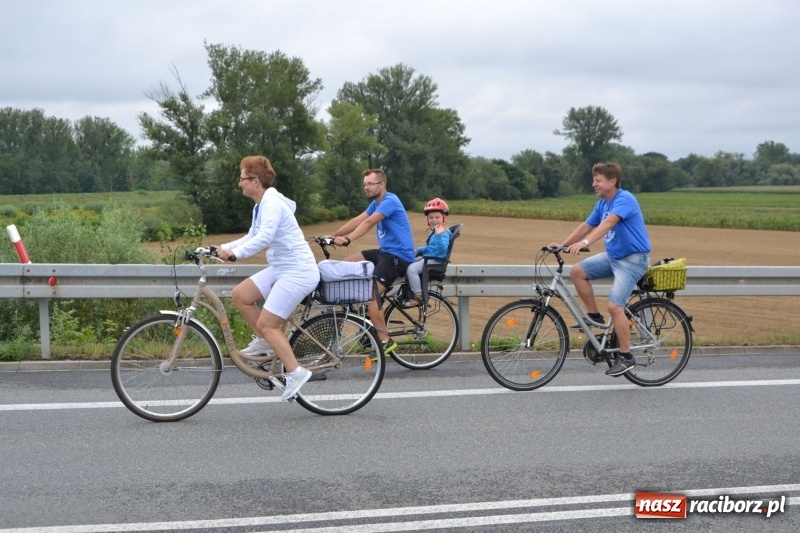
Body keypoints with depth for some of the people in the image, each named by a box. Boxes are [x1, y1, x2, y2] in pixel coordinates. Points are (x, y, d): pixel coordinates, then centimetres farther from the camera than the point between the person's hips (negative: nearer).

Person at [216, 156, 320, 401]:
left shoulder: (272, 203, -17)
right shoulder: (261, 206, 13)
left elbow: (264, 238, -31)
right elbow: (251, 237, 20)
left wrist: (234, 254, -34)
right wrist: (224, 247, 8)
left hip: (298, 271, -10)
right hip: (280, 268, 10)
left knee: (266, 324, -12)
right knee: (240, 295, 3)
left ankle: (295, 372, -8)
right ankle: (265, 341, 16)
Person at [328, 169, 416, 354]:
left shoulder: (390, 201, -16)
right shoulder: (376, 203, 15)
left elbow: (368, 223, -29)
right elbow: (357, 220, 8)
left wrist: (347, 239, -39)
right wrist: (333, 235, -1)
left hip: (398, 256, -10)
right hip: (385, 252, 10)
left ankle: (385, 342, -12)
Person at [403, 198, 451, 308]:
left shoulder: (444, 233, -15)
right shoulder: (433, 232, 17)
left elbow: (442, 249, -30)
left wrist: (439, 235, -42)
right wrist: (417, 250, 14)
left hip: (435, 260, -11)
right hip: (427, 258, 11)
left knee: (411, 268, -26)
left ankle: (418, 297, -19)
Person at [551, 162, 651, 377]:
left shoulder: (624, 199, -20)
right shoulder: (602, 204, 7)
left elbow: (608, 223, -35)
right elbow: (586, 226, 8)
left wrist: (584, 242, -47)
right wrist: (563, 245, -4)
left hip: (633, 259, -9)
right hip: (612, 256, 9)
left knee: (614, 306, -18)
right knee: (577, 271, -7)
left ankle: (626, 357, -5)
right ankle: (594, 316, 6)